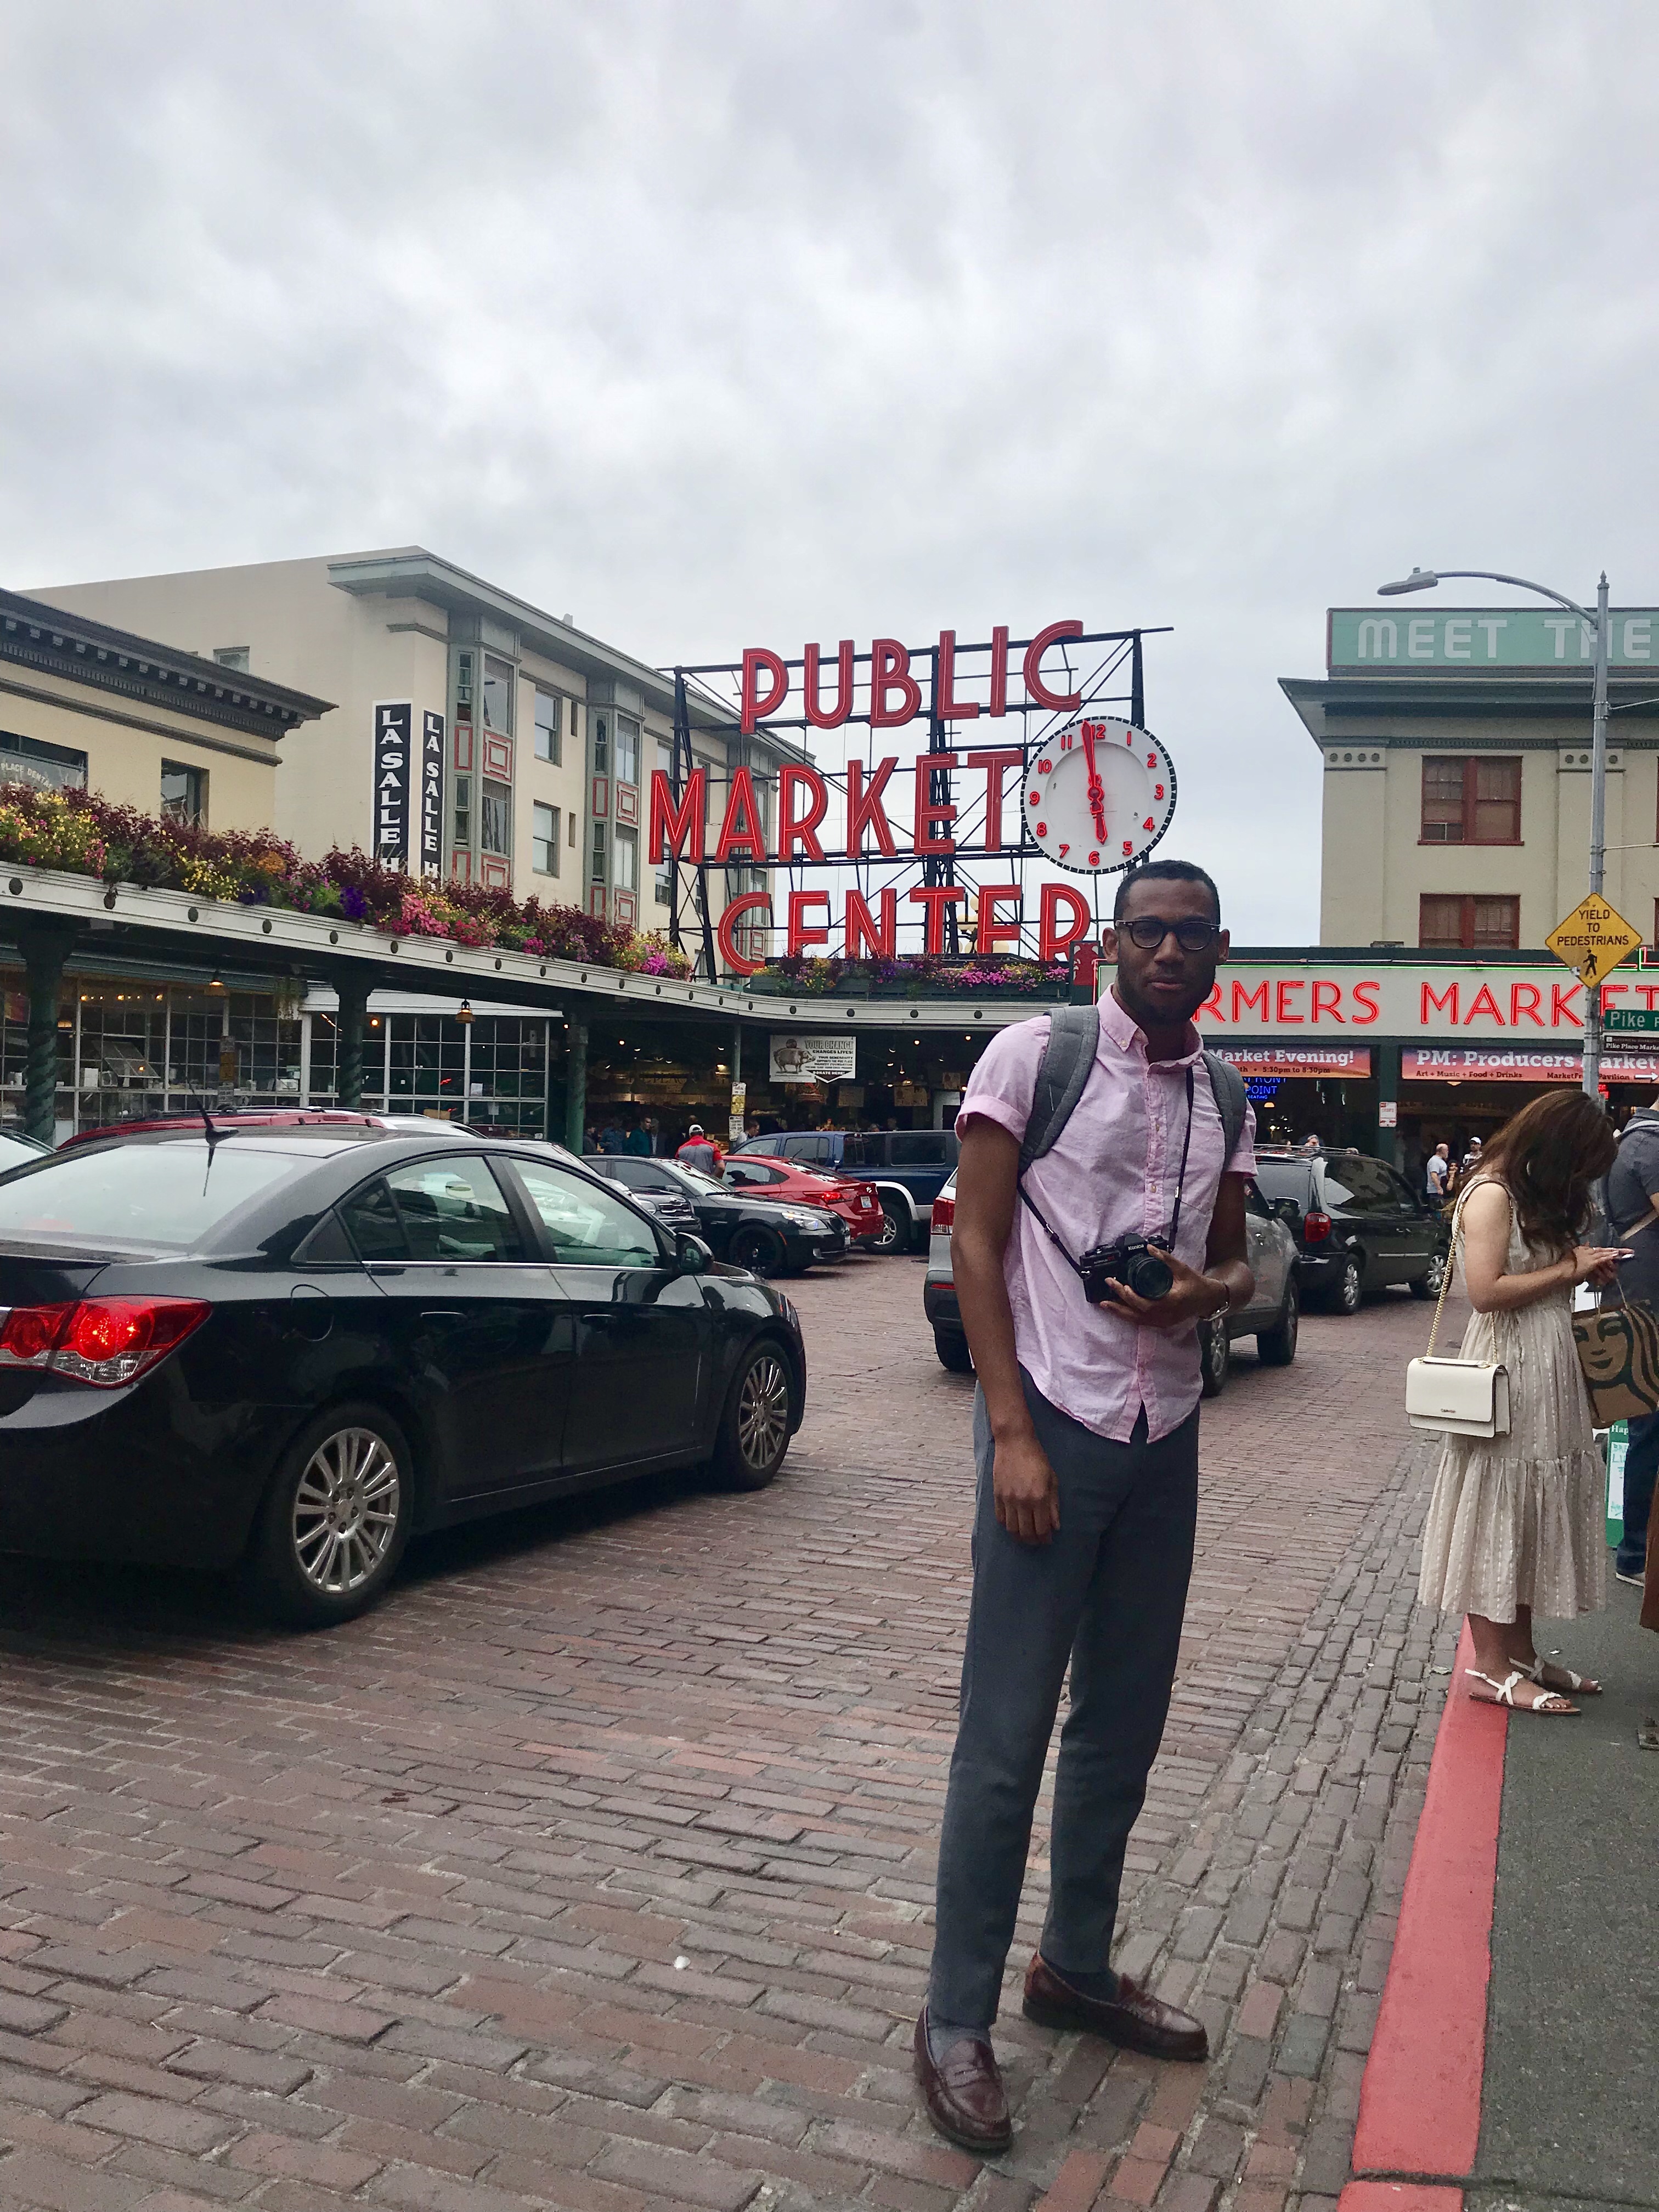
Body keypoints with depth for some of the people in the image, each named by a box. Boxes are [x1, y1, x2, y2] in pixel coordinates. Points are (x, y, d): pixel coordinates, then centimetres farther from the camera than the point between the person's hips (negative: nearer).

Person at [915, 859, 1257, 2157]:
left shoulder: (1226, 1100, 10)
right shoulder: (1034, 1054, -6)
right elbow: (976, 1244, -9)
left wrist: (1210, 1294, -8)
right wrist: (1012, 1433, -15)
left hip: (1166, 1435, 6)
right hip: (1054, 1423, -6)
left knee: (1126, 1723, 15)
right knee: (1008, 1736, -3)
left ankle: (1077, 1967, 33)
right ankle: (957, 2023, 12)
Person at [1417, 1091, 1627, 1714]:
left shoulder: (1534, 1195, 14)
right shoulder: (1493, 1194, -15)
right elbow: (1486, 1291, -22)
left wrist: (1584, 1267, 3)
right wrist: (1567, 1269, -15)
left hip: (1547, 1371, 10)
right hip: (1507, 1375, -10)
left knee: (1534, 1515, 13)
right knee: (1497, 1517, -3)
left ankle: (1521, 1654, 22)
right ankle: (1491, 1668, 4)